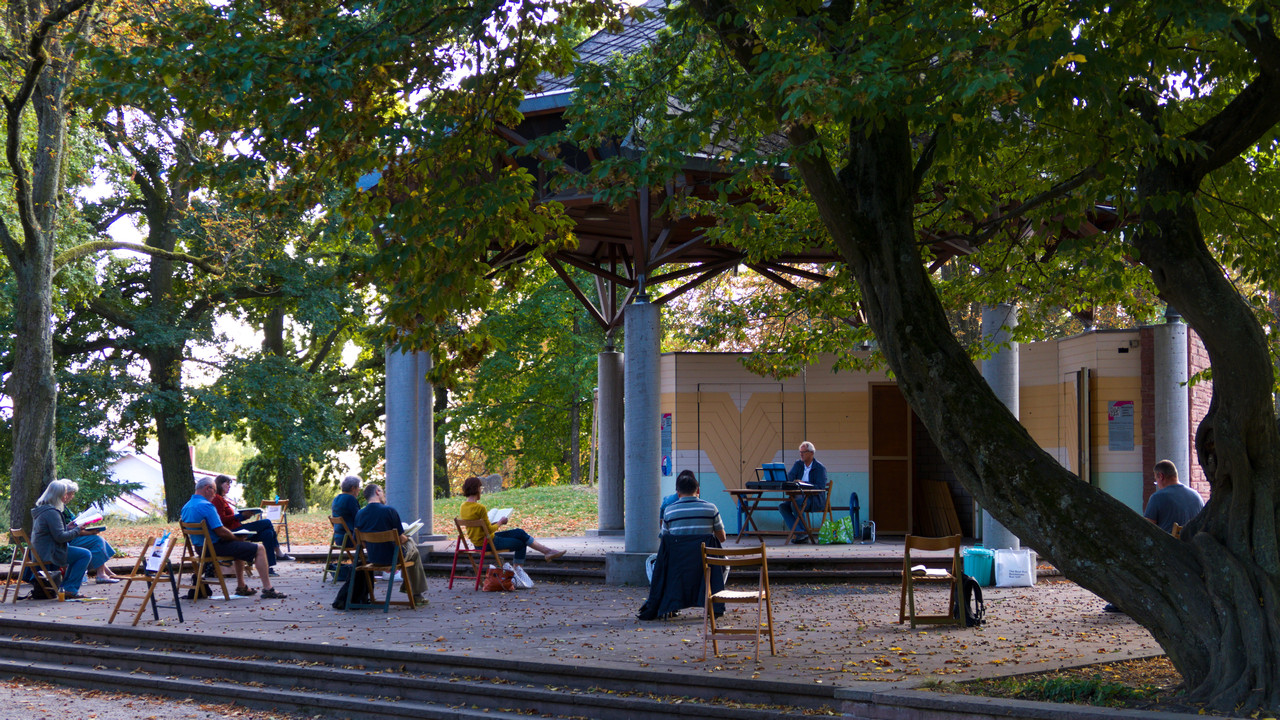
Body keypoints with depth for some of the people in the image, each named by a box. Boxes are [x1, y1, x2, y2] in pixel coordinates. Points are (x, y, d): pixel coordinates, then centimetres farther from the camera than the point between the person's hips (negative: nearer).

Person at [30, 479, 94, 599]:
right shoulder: (51, 512, -19)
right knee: (85, 554, -11)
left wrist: (67, 527, 15)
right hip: (49, 553, -11)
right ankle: (70, 589, -8)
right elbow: (60, 537, -23)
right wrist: (77, 531, -11)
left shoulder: (40, 509, 13)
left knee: (79, 553, 24)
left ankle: (65, 587, 22)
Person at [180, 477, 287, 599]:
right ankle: (268, 589, -9)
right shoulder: (206, 505, -21)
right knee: (259, 549, -5)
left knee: (241, 547, 33)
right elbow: (220, 531, -23)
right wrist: (236, 538, -4)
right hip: (215, 547, -10)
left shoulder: (186, 507, 10)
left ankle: (241, 587, 33)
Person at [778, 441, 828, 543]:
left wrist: (803, 484, -24)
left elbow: (820, 488, -15)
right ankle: (799, 533, -26)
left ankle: (803, 533, -20)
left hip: (816, 500, -6)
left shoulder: (820, 468, -5)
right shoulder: (798, 464, 12)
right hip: (799, 497, 6)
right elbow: (788, 478, 1)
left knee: (795, 503, -33)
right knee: (782, 506, -19)